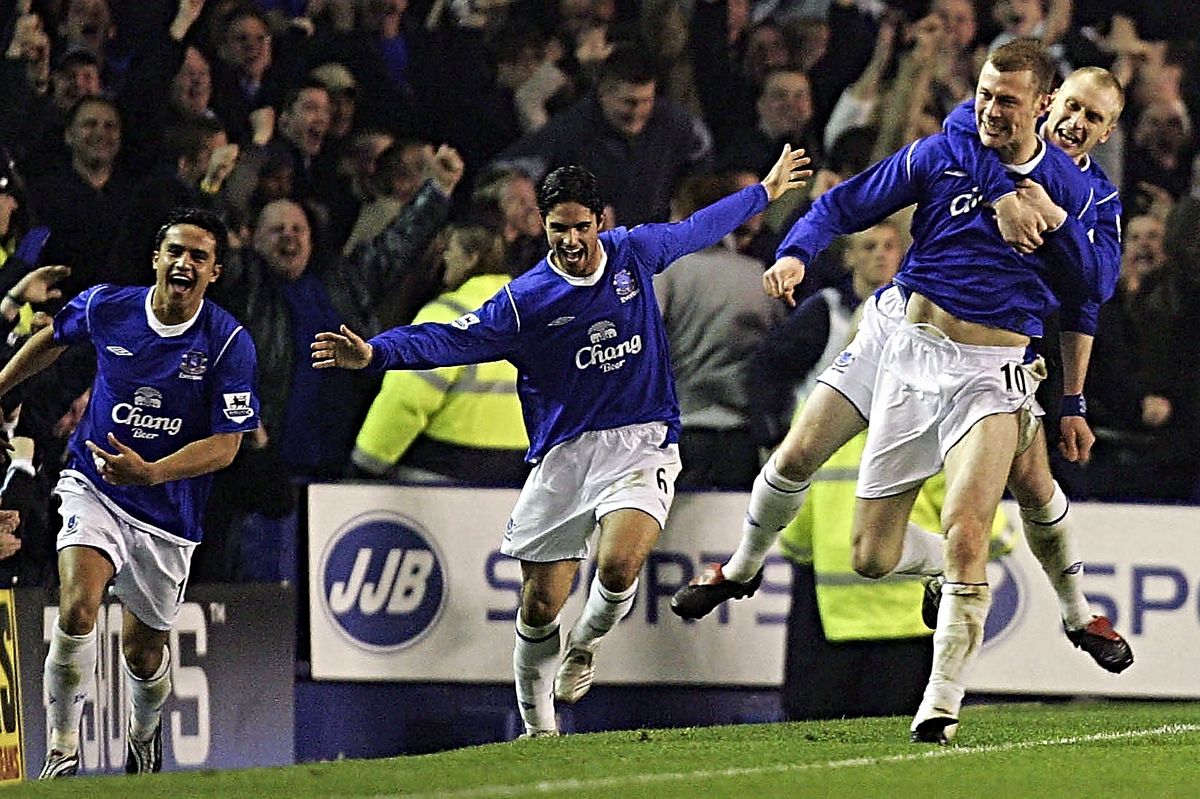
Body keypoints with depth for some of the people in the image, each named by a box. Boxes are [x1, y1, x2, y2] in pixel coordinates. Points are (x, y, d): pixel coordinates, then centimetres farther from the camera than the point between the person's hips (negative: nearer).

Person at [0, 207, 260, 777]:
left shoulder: (229, 344, -15)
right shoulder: (105, 308, -9)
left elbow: (224, 446, -15)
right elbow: (52, 340, 15)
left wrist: (149, 473, -29)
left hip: (168, 512, 0)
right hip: (94, 489, 0)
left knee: (144, 653, 14)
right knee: (78, 608, -27)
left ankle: (145, 731, 49)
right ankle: (62, 752, -16)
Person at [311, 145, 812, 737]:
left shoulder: (634, 253, 2)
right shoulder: (524, 300, -8)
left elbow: (698, 228, 21)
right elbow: (450, 341, -13)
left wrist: (764, 192, 34)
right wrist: (374, 353, -28)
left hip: (641, 442, 0)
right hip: (564, 454, 0)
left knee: (618, 566, -24)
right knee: (540, 606, -1)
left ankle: (585, 643, 10)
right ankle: (537, 726, 21)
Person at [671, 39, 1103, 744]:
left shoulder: (1069, 186, 3)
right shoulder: (941, 156, 2)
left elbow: (1091, 287, 3)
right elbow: (844, 206, 4)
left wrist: (1056, 222, -12)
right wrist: (796, 254, -14)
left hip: (986, 372, -2)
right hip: (901, 335, 2)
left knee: (965, 537, -17)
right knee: (797, 456, -4)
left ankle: (942, 704, -10)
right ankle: (744, 567, 32)